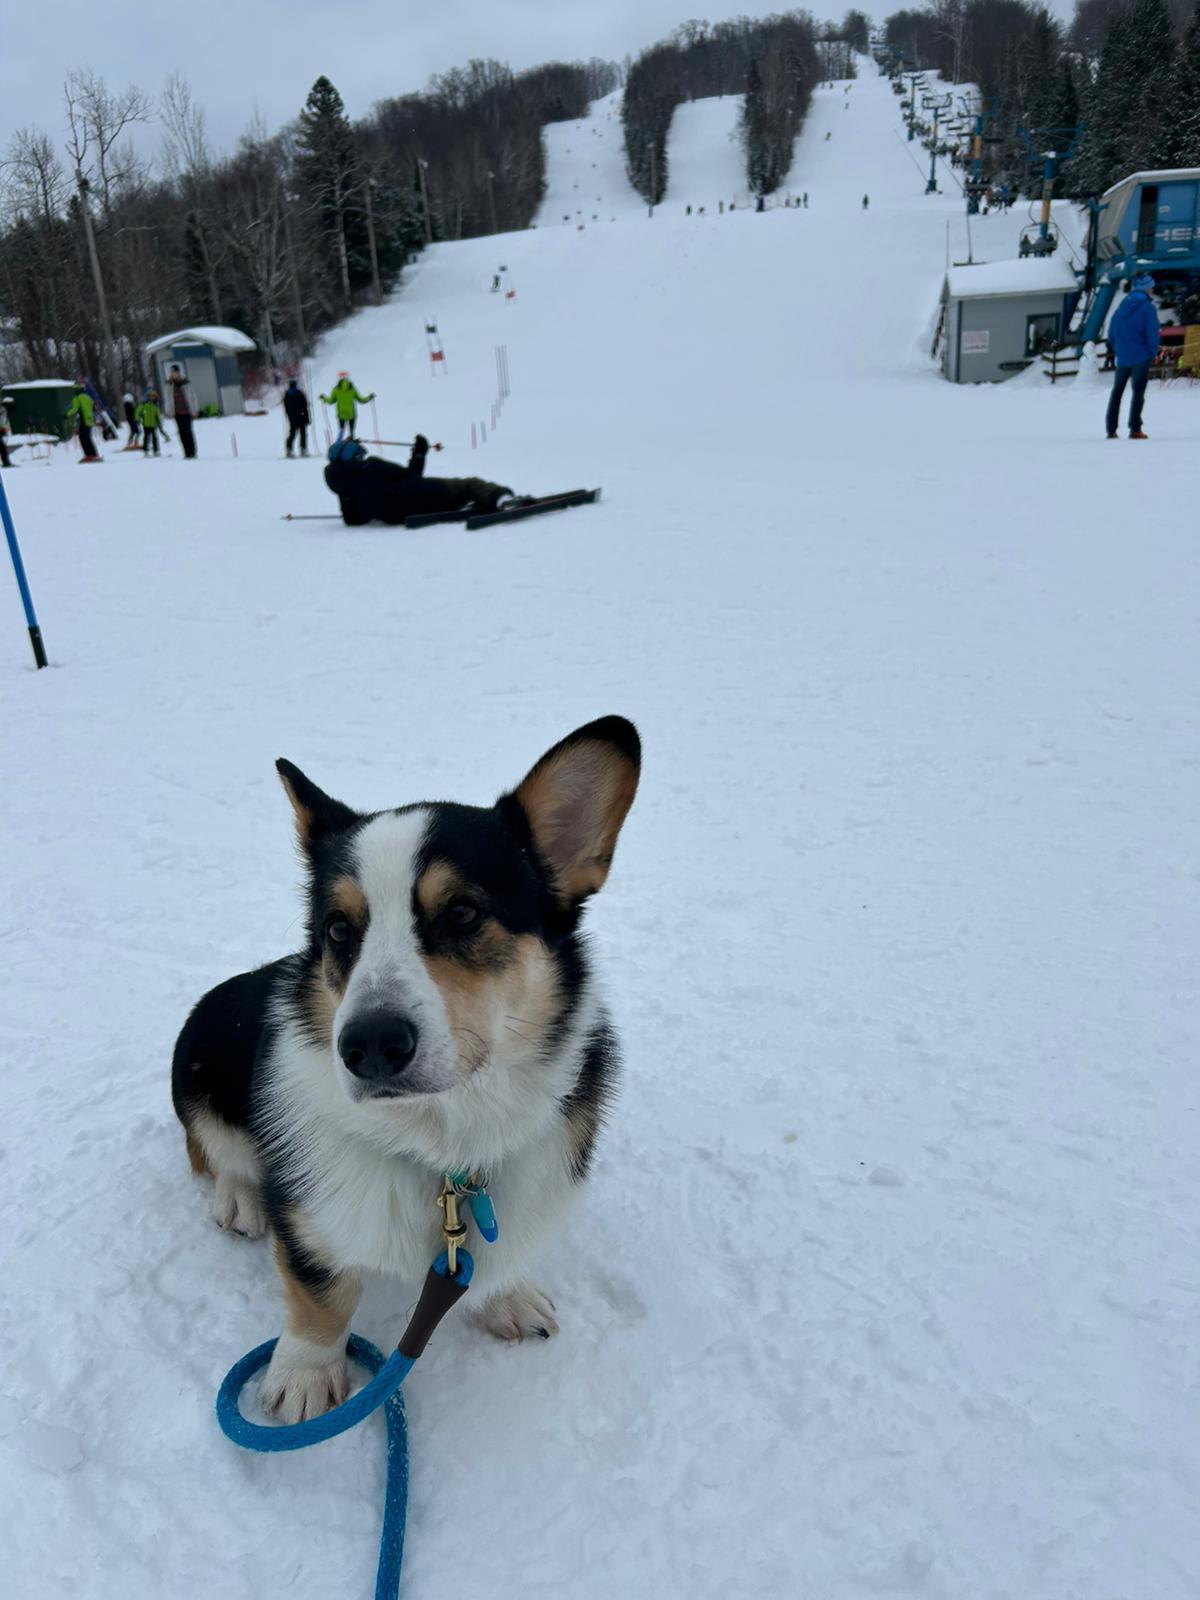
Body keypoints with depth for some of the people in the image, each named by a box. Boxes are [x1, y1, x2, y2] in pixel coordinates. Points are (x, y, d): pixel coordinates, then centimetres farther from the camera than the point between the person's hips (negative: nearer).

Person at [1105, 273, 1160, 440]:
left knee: (1117, 391, 13)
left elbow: (1111, 332, 8)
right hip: (1141, 357, -4)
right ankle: (1135, 429, -4)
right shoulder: (1148, 308, -11)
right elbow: (1152, 333, -14)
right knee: (1138, 392, 2)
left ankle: (1111, 429, 10)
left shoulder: (1122, 306, 5)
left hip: (1123, 357, 4)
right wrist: (1153, 353, -1)